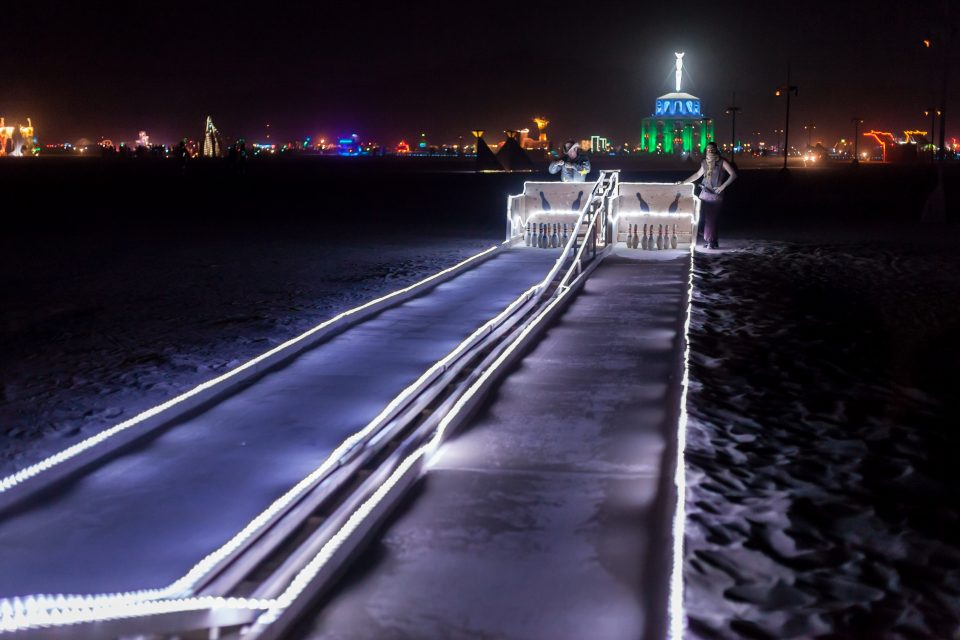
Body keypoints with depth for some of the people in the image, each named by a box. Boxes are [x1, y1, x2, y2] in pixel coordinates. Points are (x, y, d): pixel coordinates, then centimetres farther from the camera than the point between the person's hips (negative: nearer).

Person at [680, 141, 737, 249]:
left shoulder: (722, 162, -4)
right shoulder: (705, 162, 12)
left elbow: (733, 175, -8)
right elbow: (698, 174, 27)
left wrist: (723, 186, -14)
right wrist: (684, 182, 26)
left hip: (715, 194, -5)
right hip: (704, 192, 5)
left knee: (711, 219, -9)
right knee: (703, 217, -1)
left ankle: (711, 241, -2)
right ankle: (710, 241, 7)